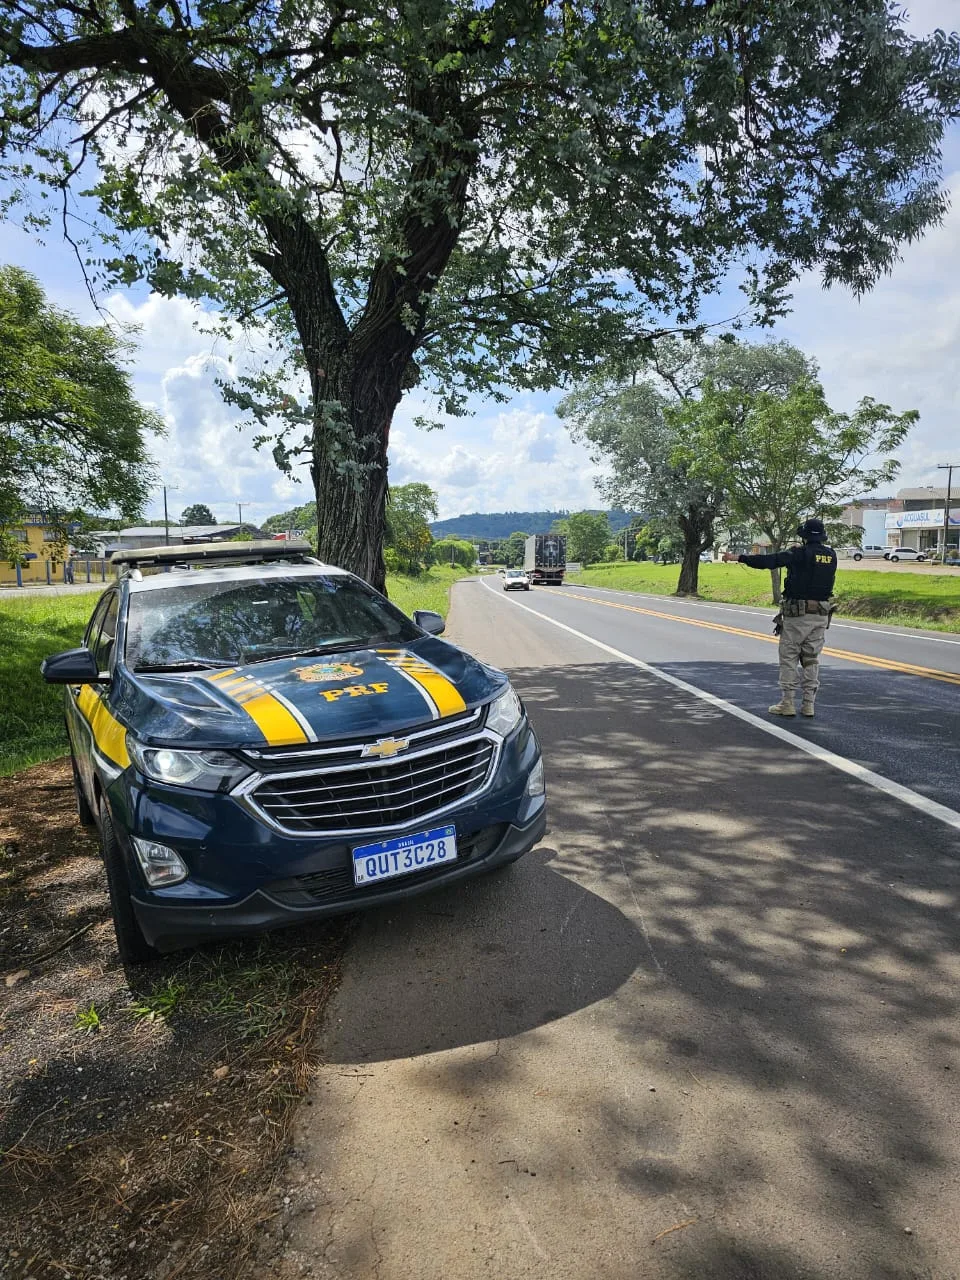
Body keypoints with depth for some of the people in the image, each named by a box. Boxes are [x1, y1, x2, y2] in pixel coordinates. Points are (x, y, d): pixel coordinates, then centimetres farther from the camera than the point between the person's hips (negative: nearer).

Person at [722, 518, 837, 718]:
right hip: (821, 614, 6)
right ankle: (808, 704, 11)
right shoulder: (831, 555, 6)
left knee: (788, 658, 2)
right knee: (811, 659, 11)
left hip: (798, 612, -6)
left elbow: (768, 560, -15)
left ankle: (787, 703, 3)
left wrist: (738, 558, -13)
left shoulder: (800, 554, -11)